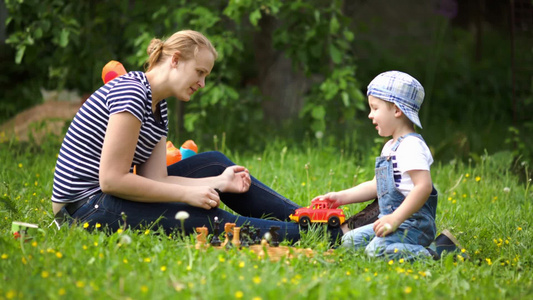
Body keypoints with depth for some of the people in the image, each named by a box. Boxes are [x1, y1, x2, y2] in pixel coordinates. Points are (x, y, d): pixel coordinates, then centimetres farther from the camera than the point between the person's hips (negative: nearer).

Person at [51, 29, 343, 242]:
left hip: (105, 199, 10)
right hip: (86, 208, -10)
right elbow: (112, 179, -24)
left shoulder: (158, 109, 12)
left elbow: (155, 180, 2)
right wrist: (188, 194, -19)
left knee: (213, 164, 7)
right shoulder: (131, 93, -18)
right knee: (206, 219, -20)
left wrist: (218, 182, -7)